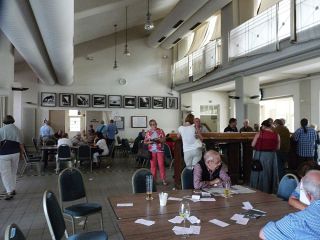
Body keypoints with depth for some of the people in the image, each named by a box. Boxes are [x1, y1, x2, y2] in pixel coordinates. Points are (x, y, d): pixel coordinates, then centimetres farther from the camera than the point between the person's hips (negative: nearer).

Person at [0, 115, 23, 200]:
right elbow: (21, 144, 5)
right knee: (13, 172, 17)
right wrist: (21, 152, 19)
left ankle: (9, 192, -5)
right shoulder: (17, 130, 4)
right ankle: (13, 189, 27)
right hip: (15, 153, 3)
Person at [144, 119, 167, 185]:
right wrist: (149, 142, -13)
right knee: (153, 165, 5)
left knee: (161, 165, -2)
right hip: (152, 151, 1)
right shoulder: (148, 132, 6)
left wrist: (159, 139, -18)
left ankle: (163, 179, 5)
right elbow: (145, 141, 7)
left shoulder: (160, 131, 3)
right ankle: (153, 179, 14)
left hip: (160, 150, -1)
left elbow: (164, 139, 0)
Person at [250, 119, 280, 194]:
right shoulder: (276, 135, -2)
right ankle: (270, 191, 25)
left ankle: (258, 190, 18)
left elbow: (253, 145, -7)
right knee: (271, 173, 15)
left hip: (260, 155, -2)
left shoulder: (259, 134, -9)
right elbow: (278, 147, 4)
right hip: (272, 155, 2)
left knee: (259, 173, 10)